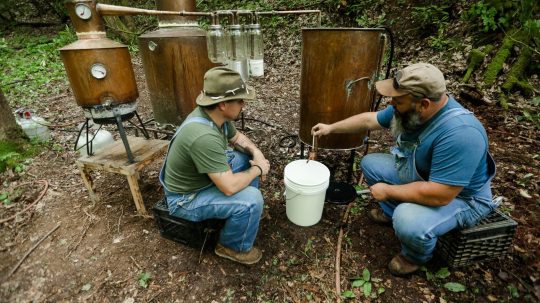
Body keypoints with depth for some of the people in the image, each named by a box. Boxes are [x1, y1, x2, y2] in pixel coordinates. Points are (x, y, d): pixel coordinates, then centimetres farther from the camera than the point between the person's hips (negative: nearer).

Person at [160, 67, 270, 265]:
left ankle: (242, 211, 22)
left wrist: (256, 153, -8)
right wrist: (257, 169, -19)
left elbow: (236, 137, 10)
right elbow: (229, 187, -36)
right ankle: (233, 246, 5)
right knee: (251, 200, -23)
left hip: (203, 176, 9)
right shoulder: (204, 136, -38)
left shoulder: (215, 114, -10)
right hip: (186, 198, -9)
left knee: (248, 158, 6)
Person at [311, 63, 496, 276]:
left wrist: (388, 191, -26)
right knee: (370, 163, 3)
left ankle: (417, 256, 3)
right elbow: (370, 120, 2)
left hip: (460, 197, -7)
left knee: (408, 222, -33)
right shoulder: (411, 110, -14)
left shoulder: (459, 133, -39)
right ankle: (391, 212, 20)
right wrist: (331, 128, 5)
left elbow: (439, 195, -38)